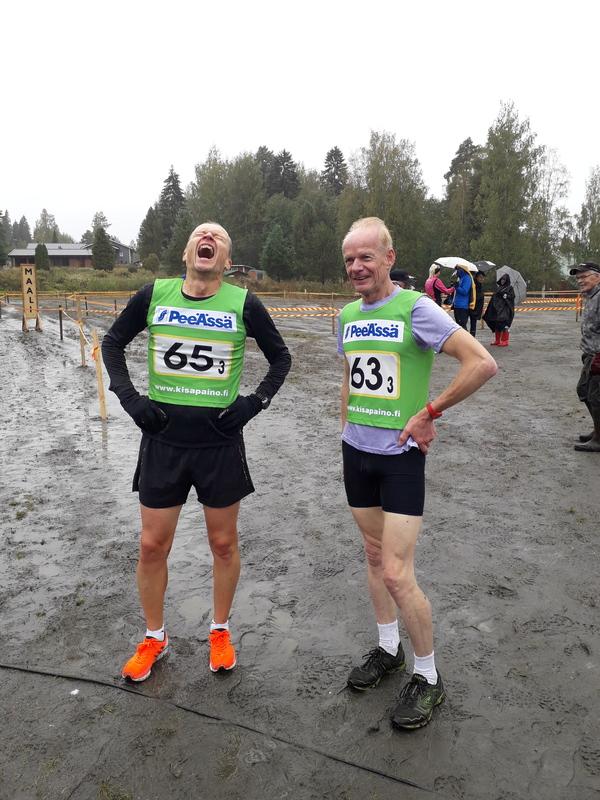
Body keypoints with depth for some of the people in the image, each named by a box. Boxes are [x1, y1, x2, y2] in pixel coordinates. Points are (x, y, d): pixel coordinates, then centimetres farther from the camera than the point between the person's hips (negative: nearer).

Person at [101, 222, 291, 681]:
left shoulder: (243, 304, -5)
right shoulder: (155, 295, -1)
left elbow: (280, 357, 6)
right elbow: (113, 342, 12)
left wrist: (254, 403, -6)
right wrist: (130, 398, 0)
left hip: (220, 441, -1)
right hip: (163, 439, 2)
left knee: (224, 543, 12)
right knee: (153, 545, 10)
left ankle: (220, 631, 36)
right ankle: (154, 638, 34)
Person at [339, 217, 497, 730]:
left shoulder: (415, 308, -13)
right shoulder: (348, 315, 7)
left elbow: (483, 364, -20)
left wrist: (430, 412, -18)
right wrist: (346, 427, 15)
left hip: (401, 456, -6)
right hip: (355, 452, 6)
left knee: (396, 574, -5)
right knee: (375, 556, 17)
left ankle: (428, 678, 17)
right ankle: (388, 649, 37)